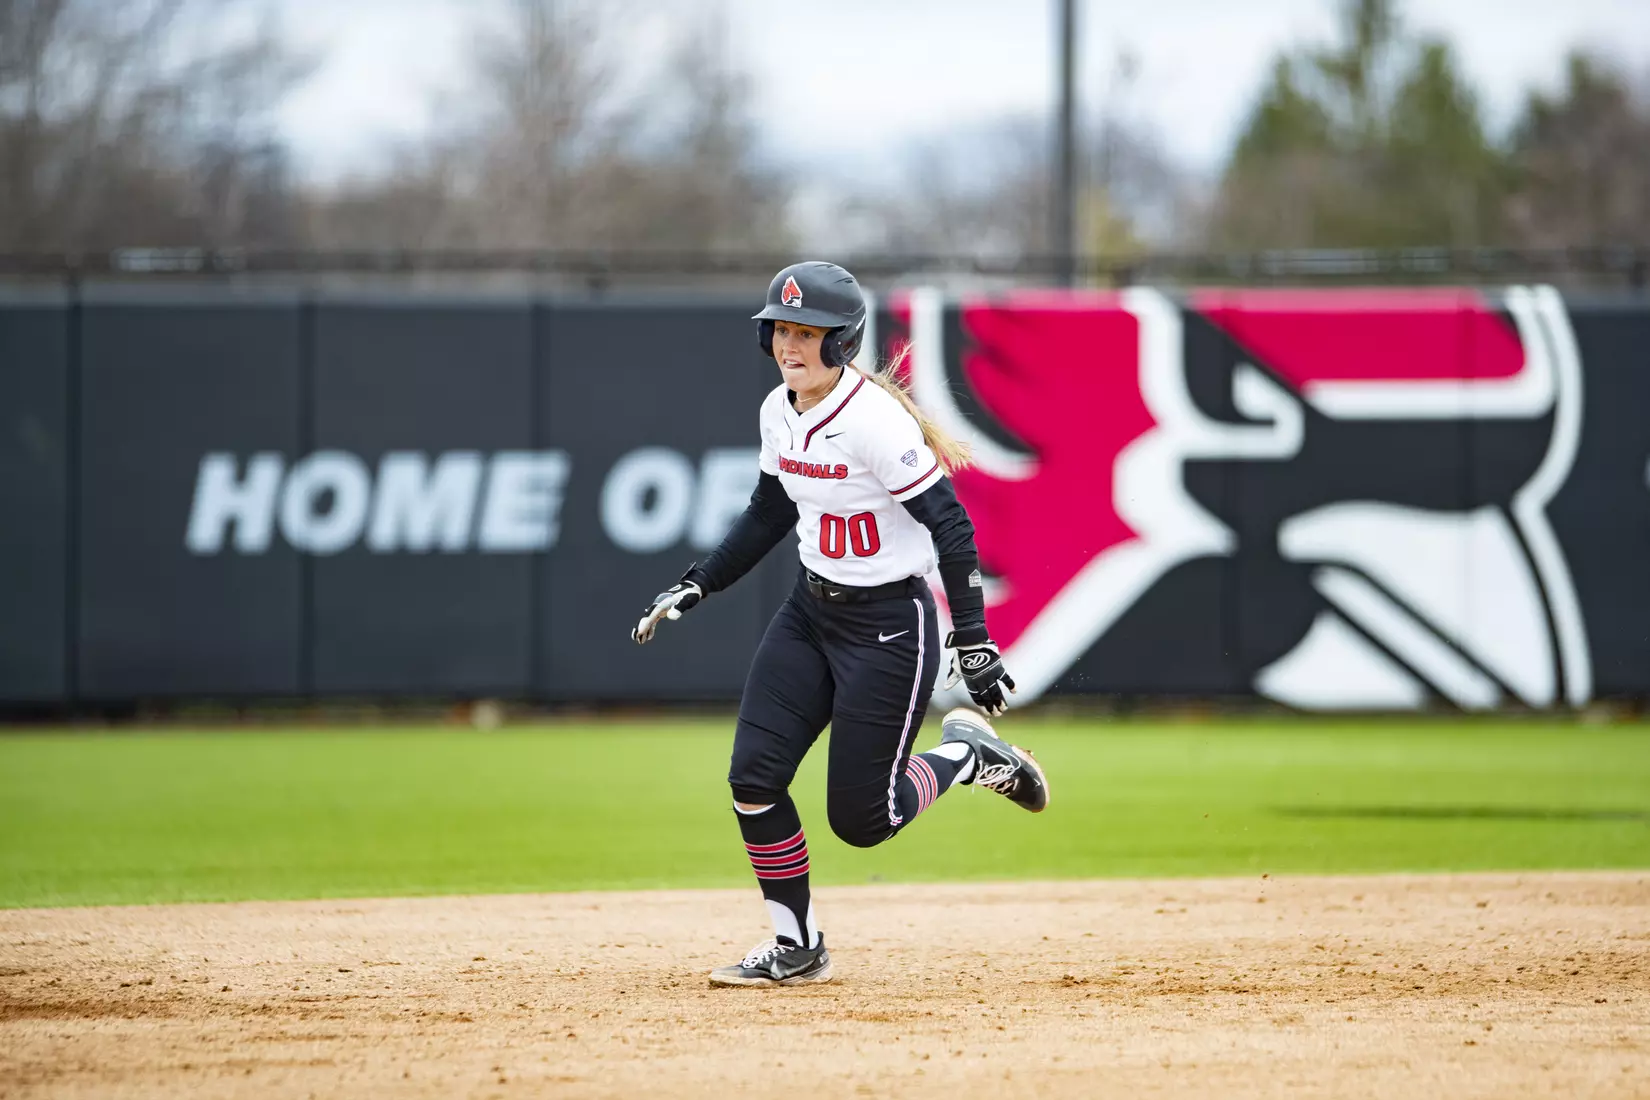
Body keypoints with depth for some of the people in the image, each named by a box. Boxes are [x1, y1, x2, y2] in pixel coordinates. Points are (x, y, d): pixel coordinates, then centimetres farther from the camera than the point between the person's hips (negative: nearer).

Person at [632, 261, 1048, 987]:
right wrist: (694, 588, 12)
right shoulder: (779, 411, 1)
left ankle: (964, 756, 23)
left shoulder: (873, 419, -23)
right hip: (810, 613, 7)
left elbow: (950, 526, -22)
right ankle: (796, 950, 11)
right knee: (753, 778, -3)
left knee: (860, 818, -5)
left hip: (890, 627, -7)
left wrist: (973, 646, -23)